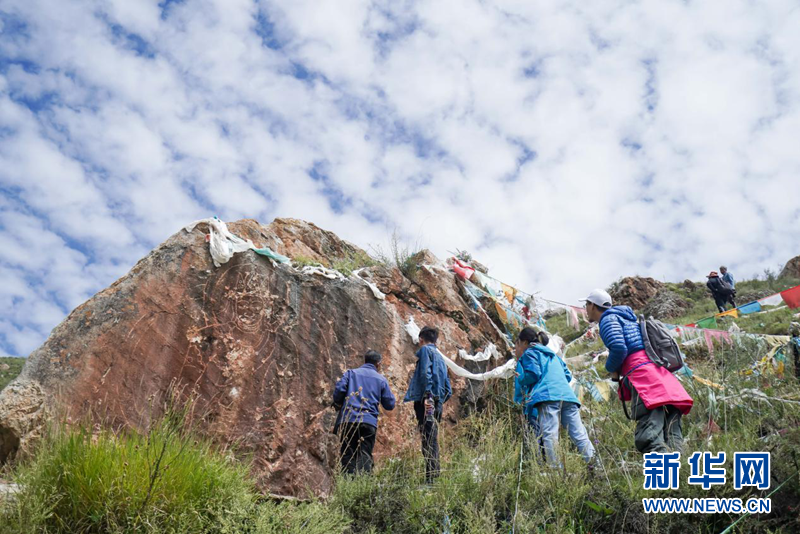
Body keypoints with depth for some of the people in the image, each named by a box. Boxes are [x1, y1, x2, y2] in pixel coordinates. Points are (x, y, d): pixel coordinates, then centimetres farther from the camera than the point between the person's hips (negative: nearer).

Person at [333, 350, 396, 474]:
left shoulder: (350, 373, 11)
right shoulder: (381, 379, 12)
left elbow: (338, 390, -3)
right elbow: (390, 405, 12)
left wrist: (338, 404, 16)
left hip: (348, 421, 1)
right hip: (369, 423, 0)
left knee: (348, 455, 6)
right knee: (365, 455, -1)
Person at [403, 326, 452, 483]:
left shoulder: (425, 350, 3)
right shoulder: (440, 357, 27)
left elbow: (425, 373, -16)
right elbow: (448, 390, 25)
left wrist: (427, 395, -23)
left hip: (426, 403, -8)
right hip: (437, 404, 8)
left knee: (428, 439, -12)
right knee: (433, 440, 12)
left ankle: (431, 477, -17)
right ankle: (435, 474, 12)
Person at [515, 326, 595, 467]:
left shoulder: (529, 353, 13)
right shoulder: (553, 355, 36)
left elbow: (533, 374, -3)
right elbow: (567, 375, 29)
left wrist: (521, 380, 15)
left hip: (548, 397, -7)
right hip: (568, 396, 7)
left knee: (549, 436, -15)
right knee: (579, 435, 0)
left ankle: (555, 468, -26)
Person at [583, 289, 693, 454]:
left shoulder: (608, 319, 4)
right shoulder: (629, 318, 33)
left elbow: (618, 348, -13)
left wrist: (611, 368, 5)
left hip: (643, 375, -9)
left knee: (650, 440, -20)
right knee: (672, 440, 0)